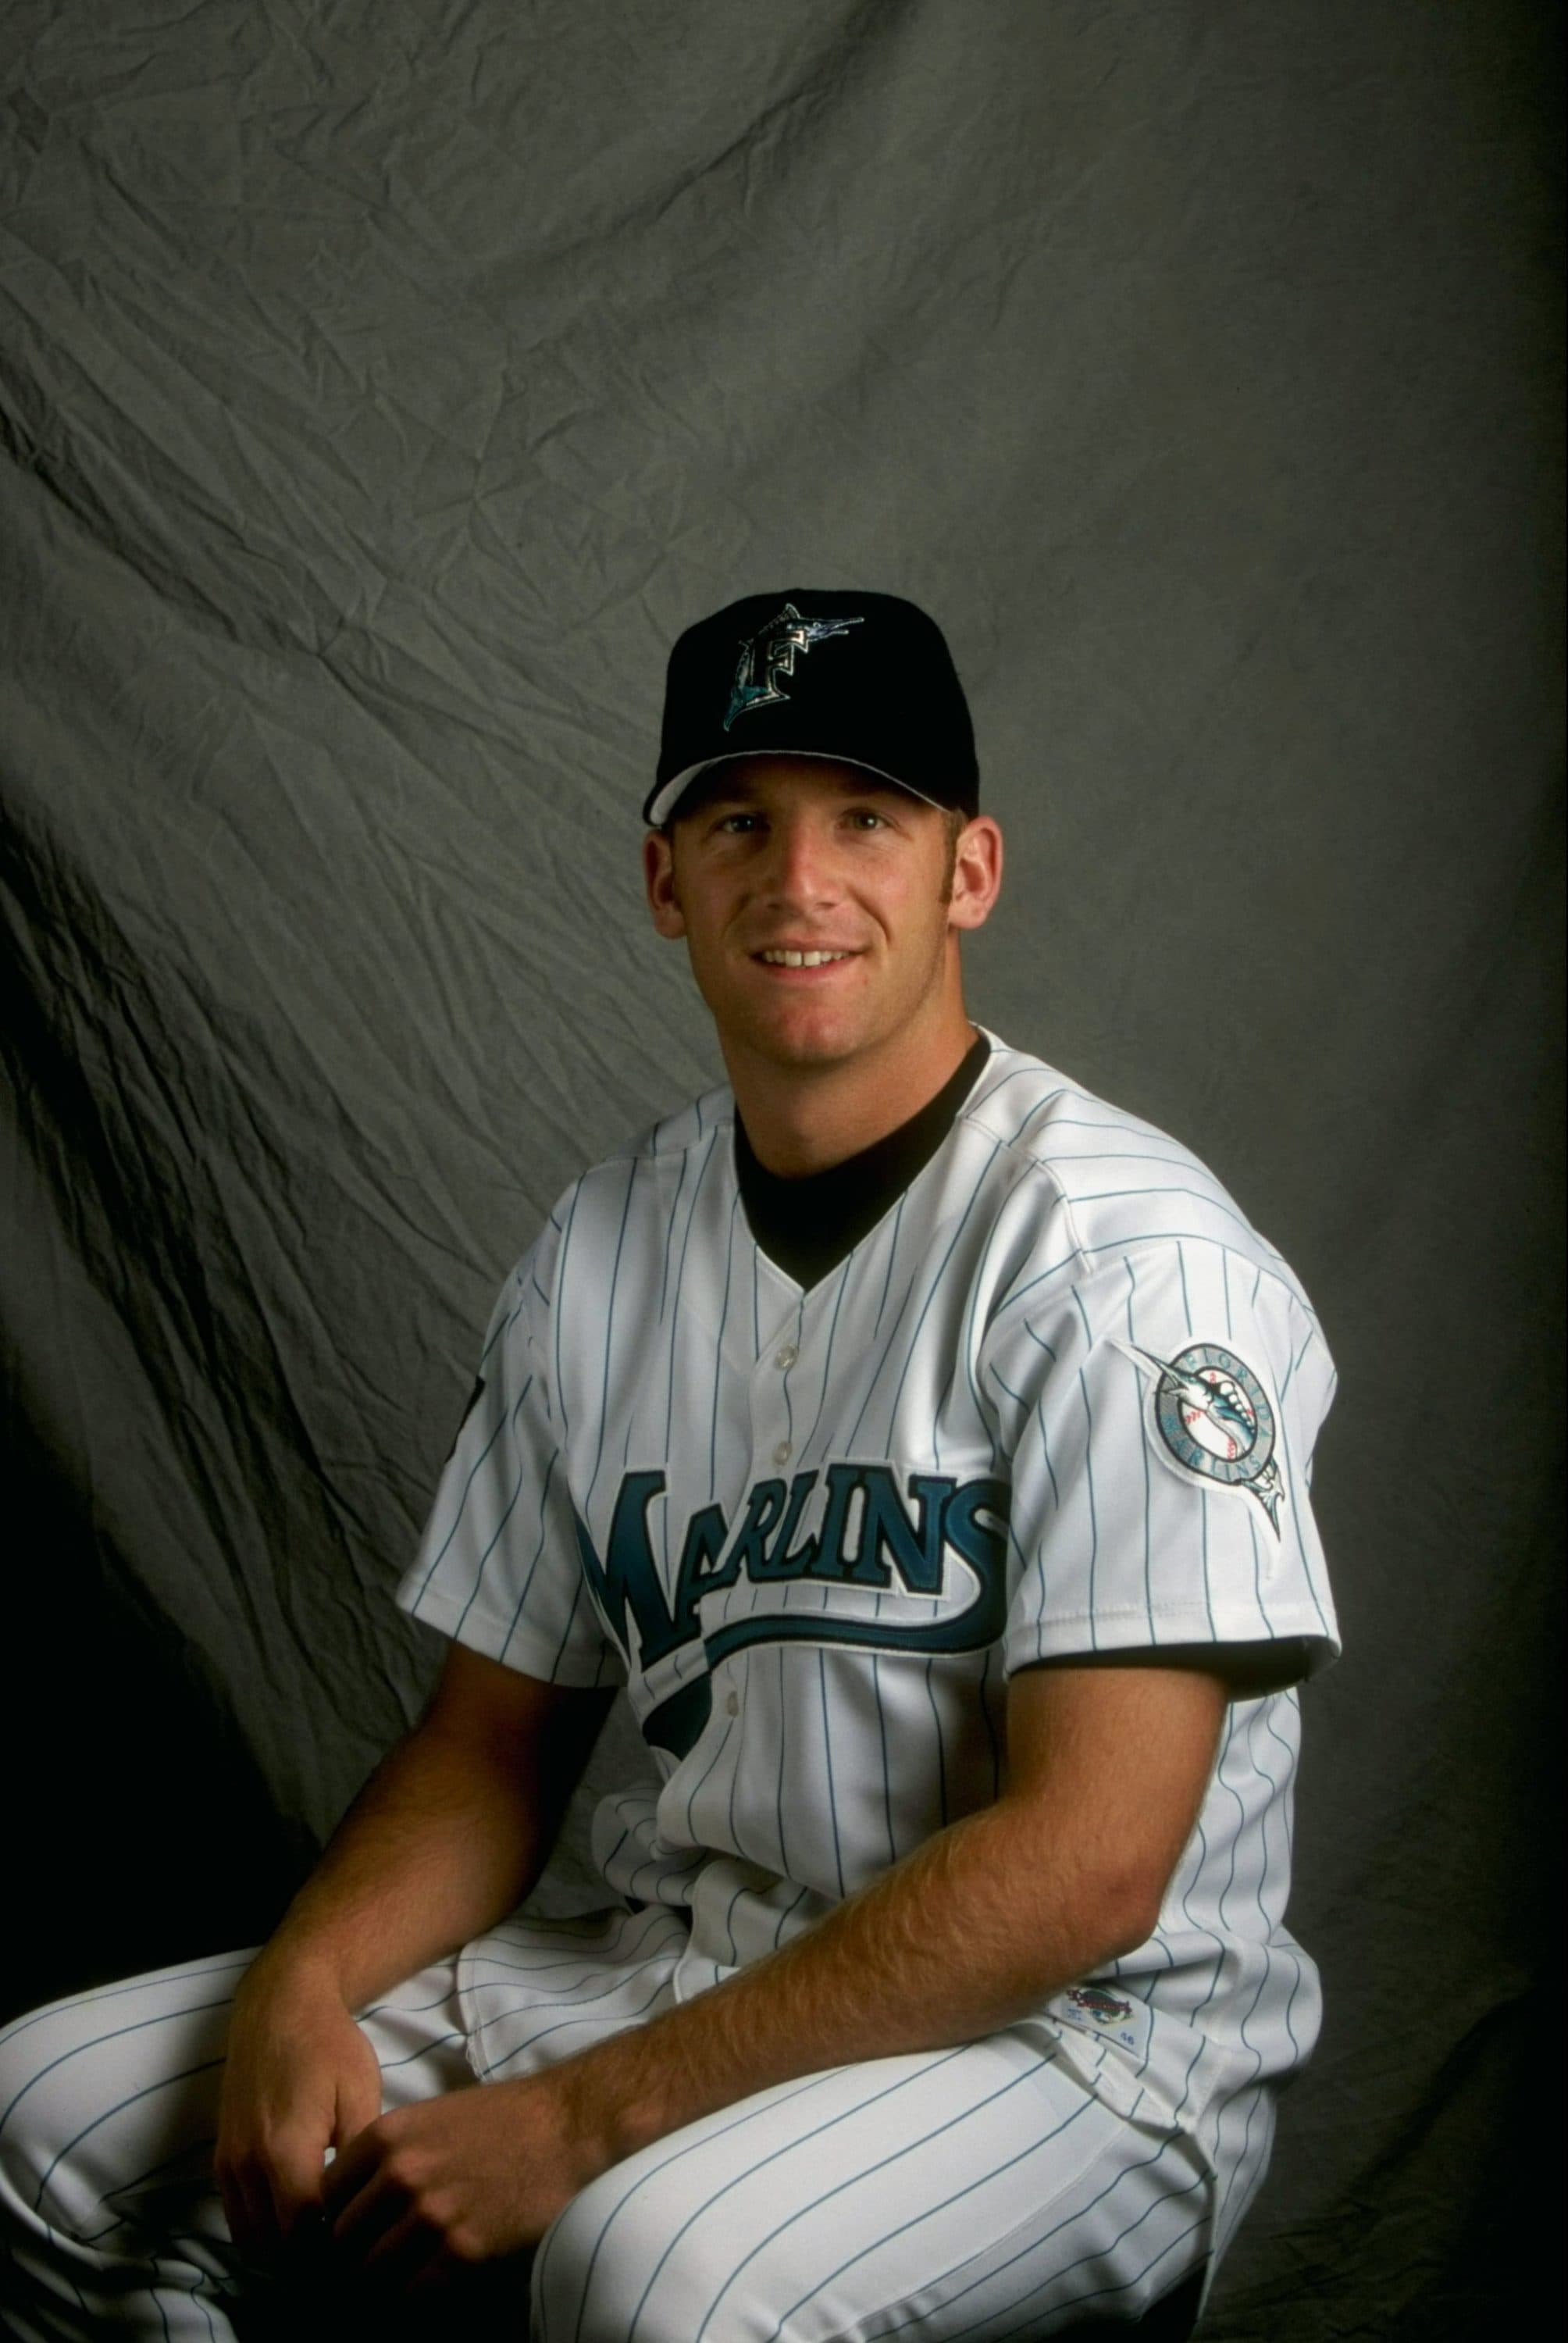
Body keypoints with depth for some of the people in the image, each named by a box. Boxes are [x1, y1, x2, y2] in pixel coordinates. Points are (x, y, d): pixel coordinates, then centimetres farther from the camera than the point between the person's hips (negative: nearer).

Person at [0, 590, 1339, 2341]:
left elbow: (1084, 1863, -21)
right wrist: (302, 1984, -10)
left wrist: (581, 2119, -22)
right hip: (673, 1968, 6)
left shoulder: (1120, 1253, -15)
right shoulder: (600, 1250, 7)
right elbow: (496, 1738, 11)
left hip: (1069, 2047, -6)